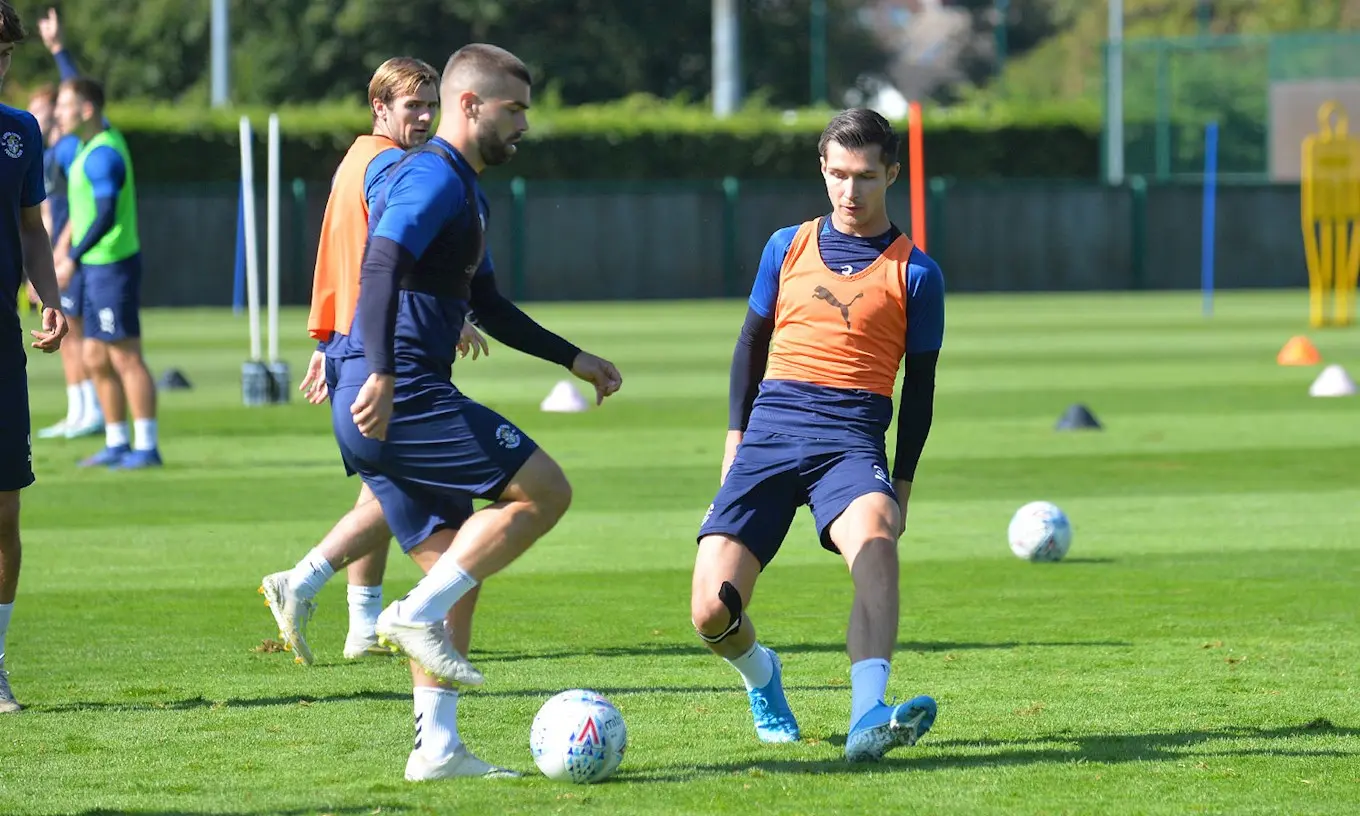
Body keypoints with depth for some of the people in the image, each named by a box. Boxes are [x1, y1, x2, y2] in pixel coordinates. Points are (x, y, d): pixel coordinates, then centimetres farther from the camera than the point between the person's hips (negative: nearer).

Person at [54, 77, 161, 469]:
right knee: (96, 359, 12)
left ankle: (147, 447, -5)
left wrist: (73, 258, -24)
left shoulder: (103, 155, -18)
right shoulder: (96, 141, 10)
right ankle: (117, 444, 18)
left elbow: (106, 215, -26)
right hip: (96, 268, 10)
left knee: (126, 359, -7)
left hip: (113, 266, -10)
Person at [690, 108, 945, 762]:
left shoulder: (915, 273, 7)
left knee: (875, 538, -38)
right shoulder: (788, 248, 14)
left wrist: (900, 485, 8)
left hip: (852, 439, -2)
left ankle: (868, 719, -52)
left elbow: (919, 386, 11)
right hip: (770, 433, 2)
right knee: (711, 611, -12)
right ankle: (760, 676, 25)